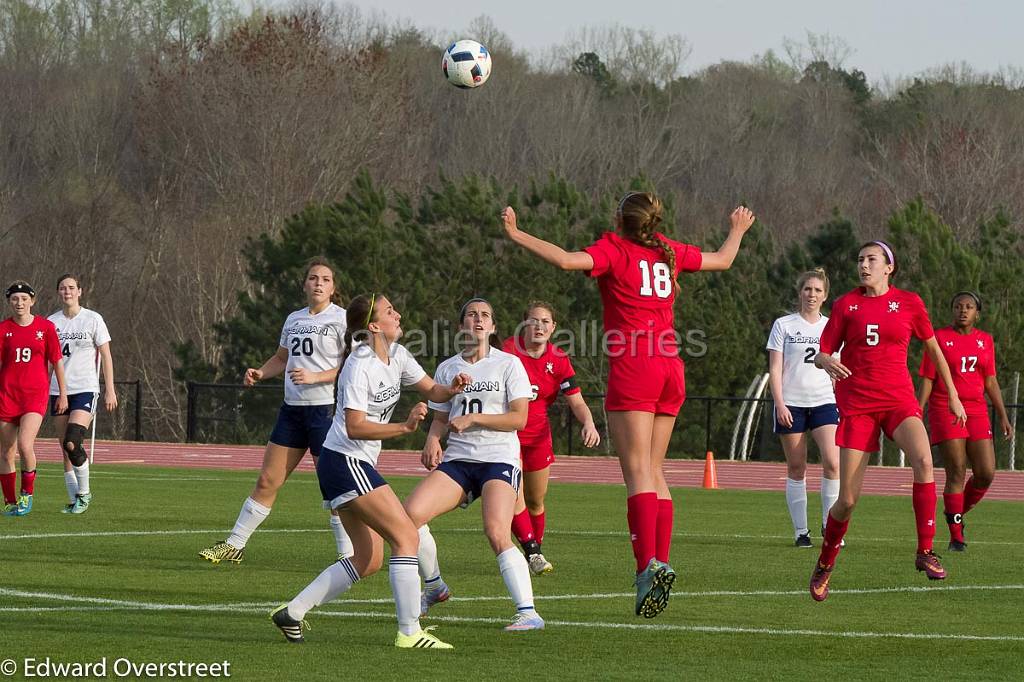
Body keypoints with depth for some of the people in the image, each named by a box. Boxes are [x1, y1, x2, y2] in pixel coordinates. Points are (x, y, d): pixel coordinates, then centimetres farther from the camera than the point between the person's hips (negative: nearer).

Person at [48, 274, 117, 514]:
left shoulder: (93, 319, -1)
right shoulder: (52, 322, 7)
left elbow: (105, 356, 1)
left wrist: (110, 390, -4)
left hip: (85, 388, -4)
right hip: (59, 390, 4)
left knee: (73, 443, -19)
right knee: (66, 449, 3)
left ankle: (84, 492, -2)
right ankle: (73, 500, 10)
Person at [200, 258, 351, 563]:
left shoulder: (340, 318, -6)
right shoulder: (294, 319, 13)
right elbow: (281, 358, 27)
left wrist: (315, 377, -20)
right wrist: (260, 373, 8)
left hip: (326, 409, -6)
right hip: (292, 409, 6)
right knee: (266, 481, 8)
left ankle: (348, 555, 5)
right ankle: (234, 545, 14)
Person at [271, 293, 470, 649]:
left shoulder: (397, 355, 8)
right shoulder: (359, 367, -19)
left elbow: (432, 390, 16)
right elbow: (355, 427, -24)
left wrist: (451, 388, -6)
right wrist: (405, 427, -31)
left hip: (358, 465, 10)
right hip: (345, 462, -10)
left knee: (369, 559, 11)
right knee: (407, 537, -13)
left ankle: (292, 612, 14)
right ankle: (409, 632, -13)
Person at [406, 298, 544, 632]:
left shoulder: (508, 364, 1)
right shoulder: (447, 369, 14)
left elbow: (519, 418, -5)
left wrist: (474, 419, -13)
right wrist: (433, 439, -3)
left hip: (499, 458, -4)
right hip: (457, 460, 4)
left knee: (497, 533, -26)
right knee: (410, 512, -16)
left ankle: (528, 612, -24)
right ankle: (434, 586, 7)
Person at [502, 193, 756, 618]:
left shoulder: (615, 248, -3)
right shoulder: (669, 251, 14)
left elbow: (567, 260, -20)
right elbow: (723, 260, 29)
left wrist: (516, 235, -11)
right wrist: (738, 230, 49)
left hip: (634, 371, -6)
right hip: (670, 374, 6)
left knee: (638, 472, -12)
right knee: (654, 472, 11)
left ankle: (648, 564, -25)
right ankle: (662, 562, 3)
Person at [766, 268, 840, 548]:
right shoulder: (784, 325, 4)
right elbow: (775, 369, 0)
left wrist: (842, 405, 11)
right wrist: (780, 403, -10)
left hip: (824, 402, 1)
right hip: (791, 403, -1)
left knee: (833, 463, -16)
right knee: (796, 469, 0)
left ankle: (829, 523, -3)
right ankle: (801, 531, 5)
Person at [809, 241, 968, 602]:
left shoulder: (909, 302, 5)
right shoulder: (846, 304, 5)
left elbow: (933, 347, 17)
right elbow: (820, 354, 3)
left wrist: (953, 395, 19)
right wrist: (826, 362, -21)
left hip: (898, 398, 0)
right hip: (856, 403, 0)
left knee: (923, 459, -30)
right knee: (847, 499, -4)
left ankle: (925, 551, -23)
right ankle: (825, 565, 21)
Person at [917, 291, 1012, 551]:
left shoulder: (985, 341, 11)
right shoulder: (939, 338, -1)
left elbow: (991, 381, 16)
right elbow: (927, 380, -2)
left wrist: (1003, 416, 12)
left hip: (977, 412, 4)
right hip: (945, 410, -4)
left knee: (986, 473, -4)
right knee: (956, 474, -8)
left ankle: (959, 514, 22)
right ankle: (956, 537, 0)